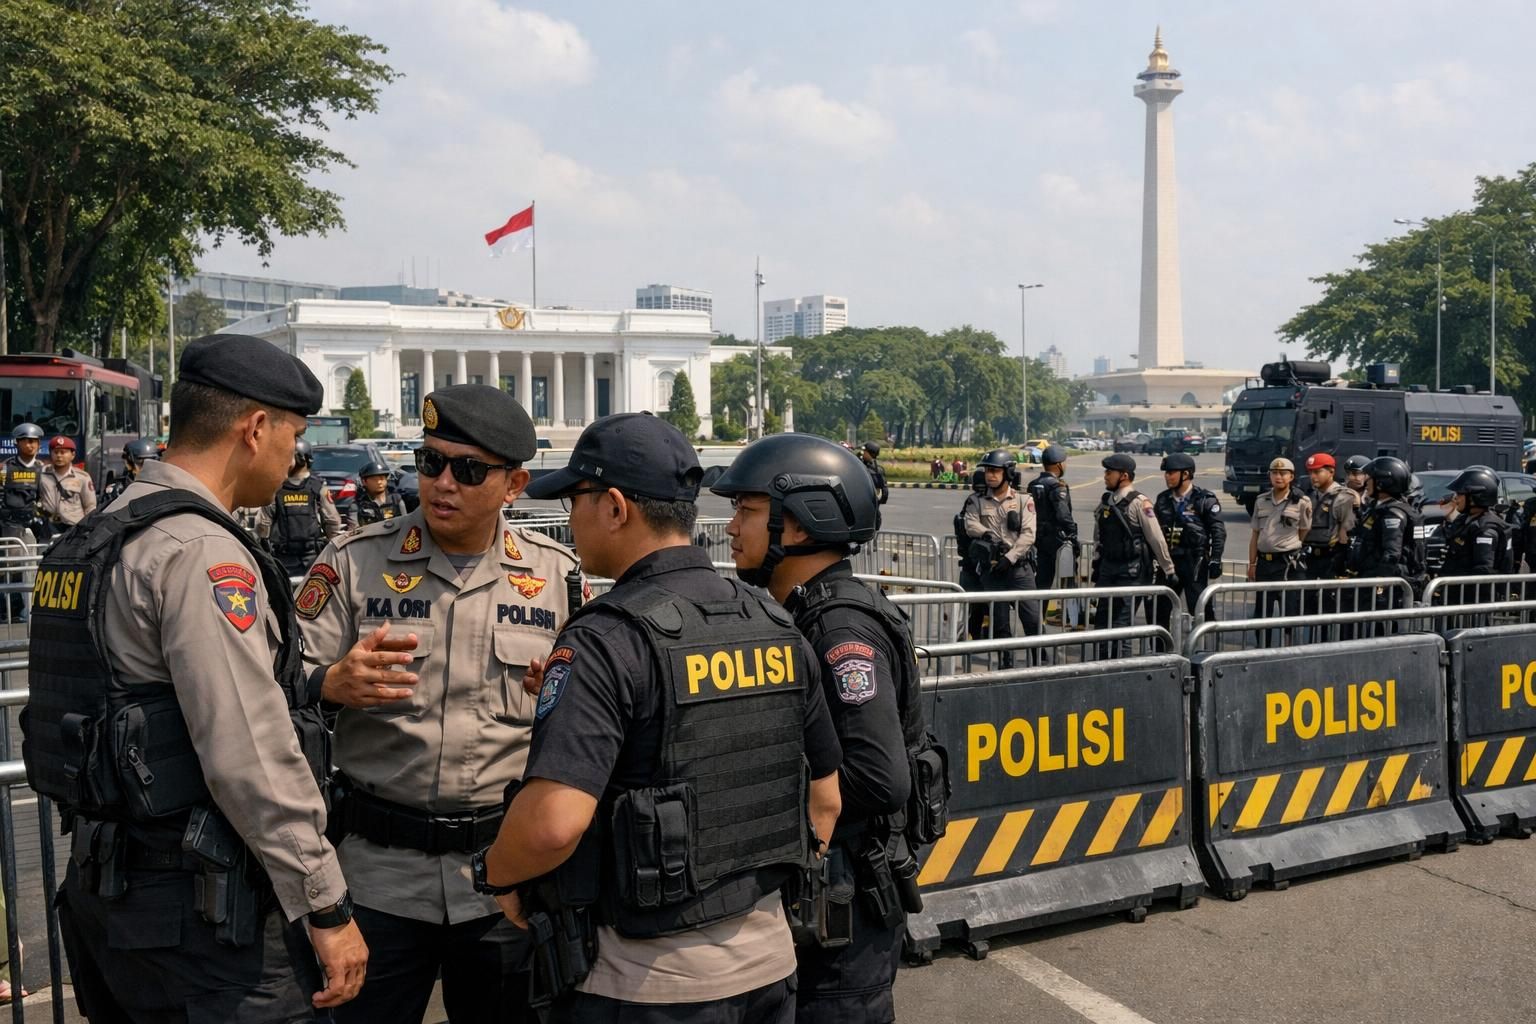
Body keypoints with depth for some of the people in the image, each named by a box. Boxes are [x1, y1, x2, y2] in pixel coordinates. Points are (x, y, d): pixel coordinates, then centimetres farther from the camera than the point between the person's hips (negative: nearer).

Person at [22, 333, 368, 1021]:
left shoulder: (90, 541, 11)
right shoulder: (201, 555, -18)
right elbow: (254, 760, -23)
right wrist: (327, 909, -17)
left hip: (98, 885, 10)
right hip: (197, 911, -10)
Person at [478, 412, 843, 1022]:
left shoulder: (608, 641, -19)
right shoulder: (777, 628, 3)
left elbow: (553, 822, -29)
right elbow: (826, 796, 10)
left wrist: (496, 875, -10)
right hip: (766, 963, 6)